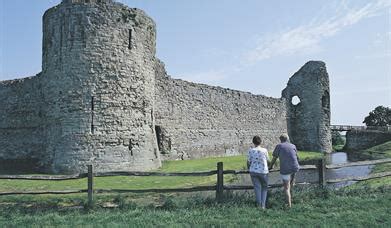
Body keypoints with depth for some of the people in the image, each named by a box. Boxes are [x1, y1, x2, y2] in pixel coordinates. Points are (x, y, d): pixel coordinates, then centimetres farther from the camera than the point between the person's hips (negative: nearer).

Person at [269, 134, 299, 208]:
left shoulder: (279, 146, 3)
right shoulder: (293, 146, 11)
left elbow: (274, 158, 8)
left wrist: (271, 166, 25)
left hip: (285, 169, -4)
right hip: (295, 167, 4)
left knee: (286, 188, 7)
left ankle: (289, 205, 3)